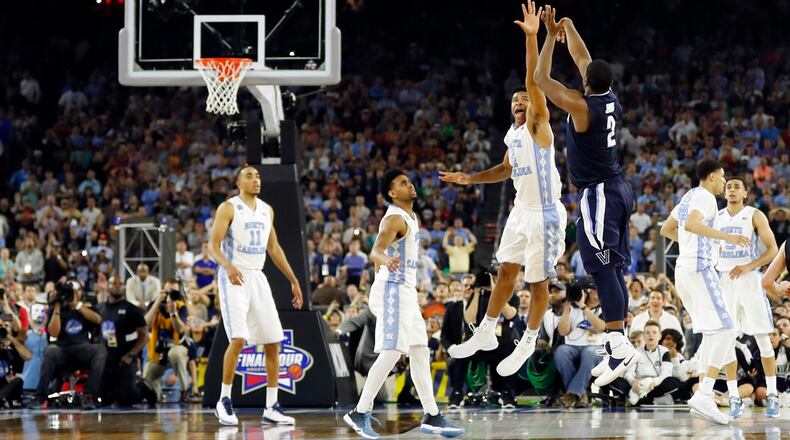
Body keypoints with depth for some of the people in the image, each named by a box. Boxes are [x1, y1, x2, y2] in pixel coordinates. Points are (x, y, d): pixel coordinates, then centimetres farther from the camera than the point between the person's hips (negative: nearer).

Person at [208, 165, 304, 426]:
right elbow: (213, 244, -14)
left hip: (257, 278, 7)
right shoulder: (228, 208, -6)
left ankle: (271, 409, 7)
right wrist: (228, 266, -33)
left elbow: (274, 248, 21)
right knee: (238, 340, -18)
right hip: (234, 278, -7)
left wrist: (293, 281, 19)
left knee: (273, 343, 2)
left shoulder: (266, 210, 13)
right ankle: (224, 400, -4)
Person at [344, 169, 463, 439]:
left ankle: (432, 417, 12)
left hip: (405, 291, 10)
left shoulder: (410, 218, 15)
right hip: (393, 290, -10)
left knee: (420, 353, 9)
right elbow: (376, 251, -32)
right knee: (391, 353, -15)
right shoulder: (396, 218, -15)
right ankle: (360, 413, -14)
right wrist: (386, 260, -54)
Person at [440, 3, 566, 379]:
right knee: (505, 272, 15)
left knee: (538, 283, 2)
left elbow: (534, 81, -27)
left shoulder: (537, 126, -13)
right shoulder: (512, 134, 11)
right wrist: (469, 179, 18)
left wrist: (532, 37, -37)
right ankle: (485, 333, 25)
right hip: (521, 211, 8)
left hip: (545, 215, -8)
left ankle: (528, 344, 16)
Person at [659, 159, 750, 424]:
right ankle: (703, 396, -24)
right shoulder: (705, 197, -9)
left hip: (684, 270, 10)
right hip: (700, 269, -10)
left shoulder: (689, 197, 21)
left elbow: (666, 230, 30)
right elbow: (690, 224, -28)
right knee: (725, 331, -15)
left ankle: (702, 397, 9)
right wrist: (725, 237, -30)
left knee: (712, 333, 14)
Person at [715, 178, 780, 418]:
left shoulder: (755, 216, -2)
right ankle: (734, 398, 0)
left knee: (762, 337, -2)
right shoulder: (716, 218, 10)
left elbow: (772, 249, -6)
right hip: (723, 280, 3)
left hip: (749, 279, -3)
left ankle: (772, 394, 6)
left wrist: (749, 266, -19)